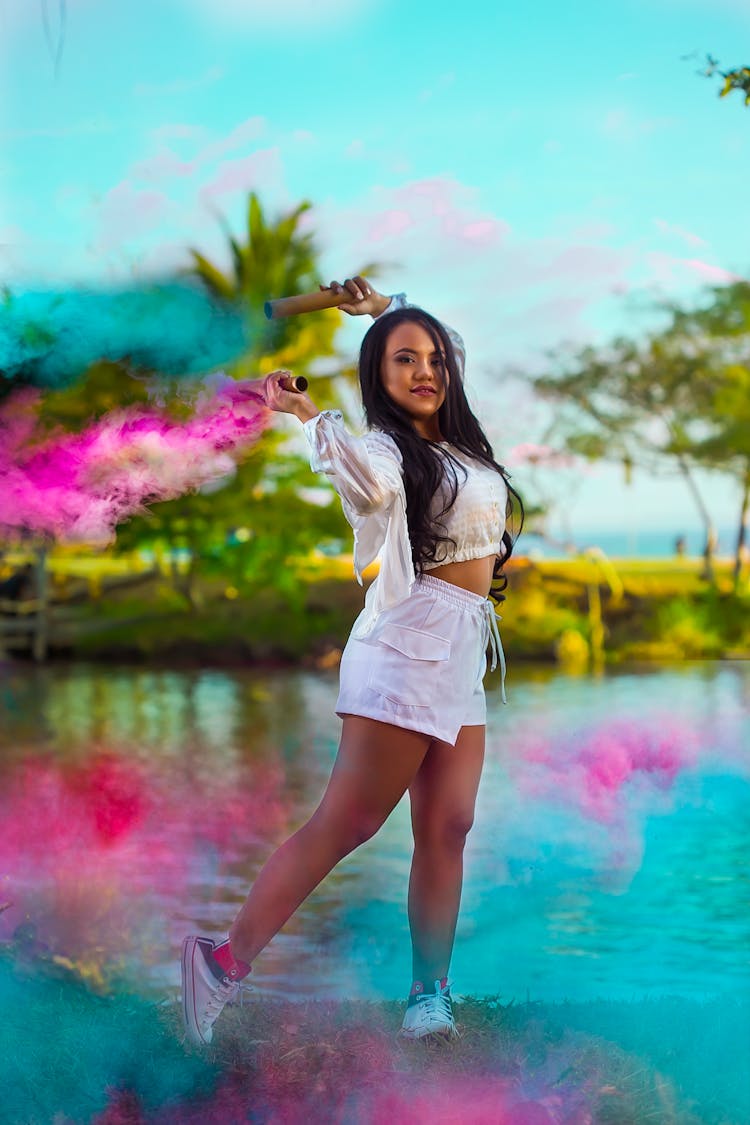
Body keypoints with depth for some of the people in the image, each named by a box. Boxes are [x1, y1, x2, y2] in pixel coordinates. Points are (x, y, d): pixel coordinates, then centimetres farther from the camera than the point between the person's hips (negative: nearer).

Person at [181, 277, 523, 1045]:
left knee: (446, 828, 2)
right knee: (345, 823, -10)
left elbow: (454, 351, 34)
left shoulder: (454, 441, 16)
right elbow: (369, 485, -34)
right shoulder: (385, 448, -7)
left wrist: (383, 308, 26)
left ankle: (430, 990, 6)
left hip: (463, 651, 8)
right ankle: (225, 961, -5)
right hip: (410, 642, -8)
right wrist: (307, 415, -26)